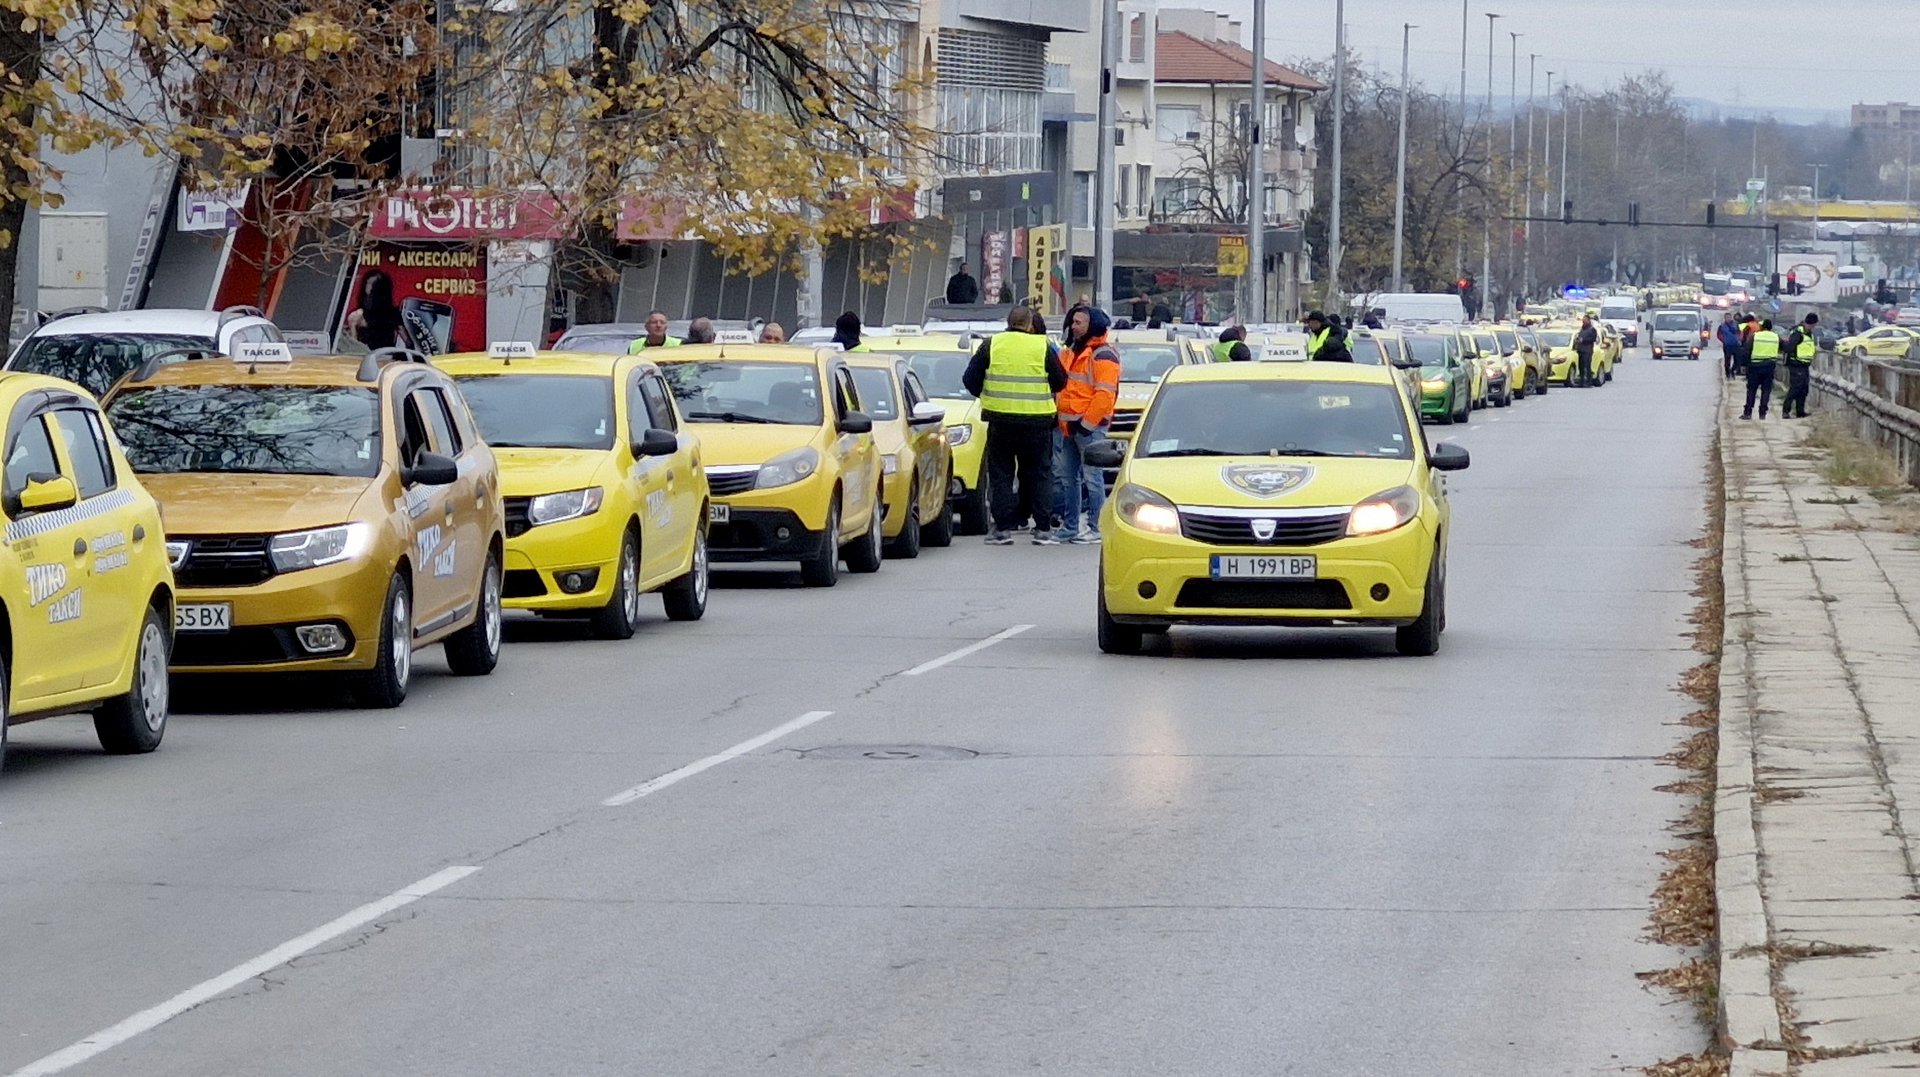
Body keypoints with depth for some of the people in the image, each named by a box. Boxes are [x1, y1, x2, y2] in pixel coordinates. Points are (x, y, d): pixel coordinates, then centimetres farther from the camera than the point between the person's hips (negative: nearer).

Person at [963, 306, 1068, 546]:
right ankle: (1043, 529, 5)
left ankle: (1003, 528, 3)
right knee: (1039, 474, 8)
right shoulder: (1043, 347, -1)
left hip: (1000, 419, 1)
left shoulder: (991, 345, 1)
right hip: (1037, 422, -1)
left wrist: (986, 396, 21)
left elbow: (970, 379, 3)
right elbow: (1060, 382, 4)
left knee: (1000, 474, 8)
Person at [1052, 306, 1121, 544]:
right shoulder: (1071, 352, 18)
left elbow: (1105, 395, -17)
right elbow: (1059, 384, 26)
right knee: (1067, 477, 12)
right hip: (1068, 425, 9)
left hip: (1089, 426, -9)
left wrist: (1086, 423, -19)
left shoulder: (1103, 355, -10)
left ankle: (1096, 528, -4)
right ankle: (1069, 526, 18)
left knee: (1091, 478, -6)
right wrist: (1060, 417, 16)